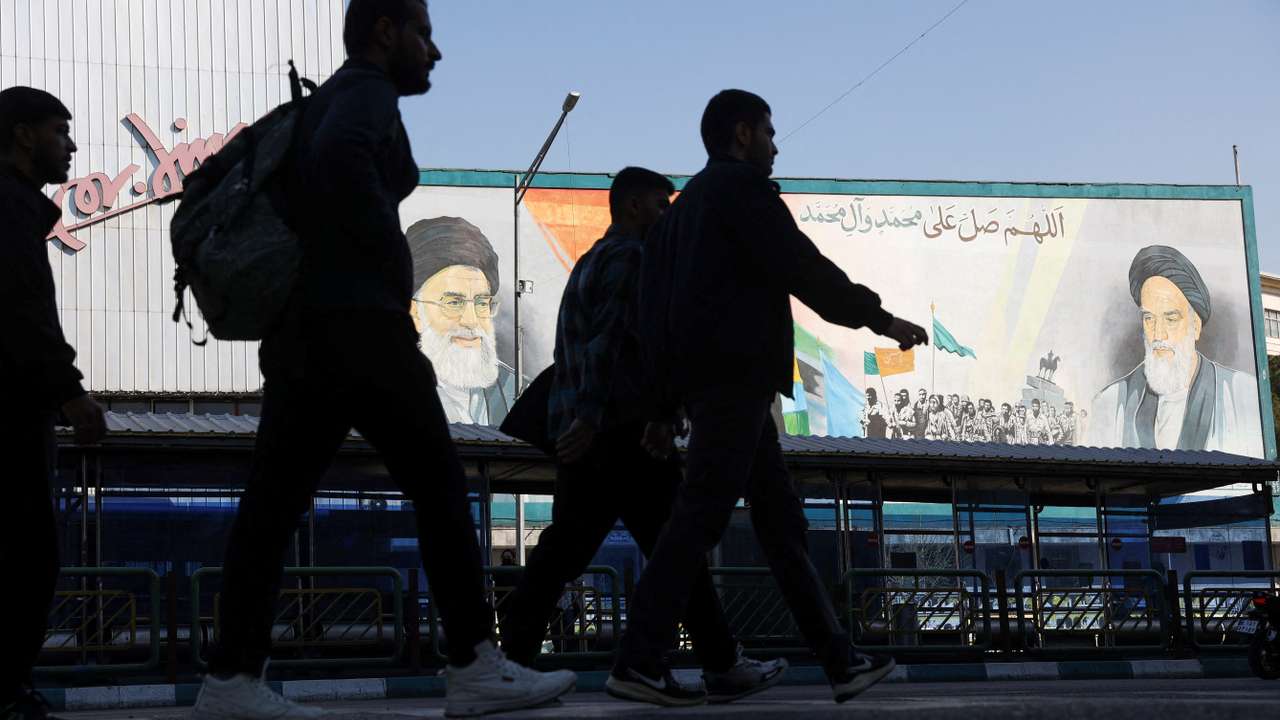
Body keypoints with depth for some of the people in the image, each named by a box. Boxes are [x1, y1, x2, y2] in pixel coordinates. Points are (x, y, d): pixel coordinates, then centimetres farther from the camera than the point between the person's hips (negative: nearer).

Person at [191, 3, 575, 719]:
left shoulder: (323, 104, 24)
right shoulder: (366, 90, -4)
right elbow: (340, 156, -27)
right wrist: (392, 257, -16)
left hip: (300, 330, 9)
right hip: (358, 323, -9)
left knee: (275, 499, 2)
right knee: (441, 487, -4)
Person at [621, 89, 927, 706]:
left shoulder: (687, 201, 25)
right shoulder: (742, 187, -3)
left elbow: (654, 304, 22)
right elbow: (802, 268, -11)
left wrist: (662, 409, 21)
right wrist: (880, 318, -3)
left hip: (701, 377, 10)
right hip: (736, 374, -10)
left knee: (780, 517, 8)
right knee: (701, 517, -12)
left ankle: (841, 662, 9)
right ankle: (638, 664, -14)